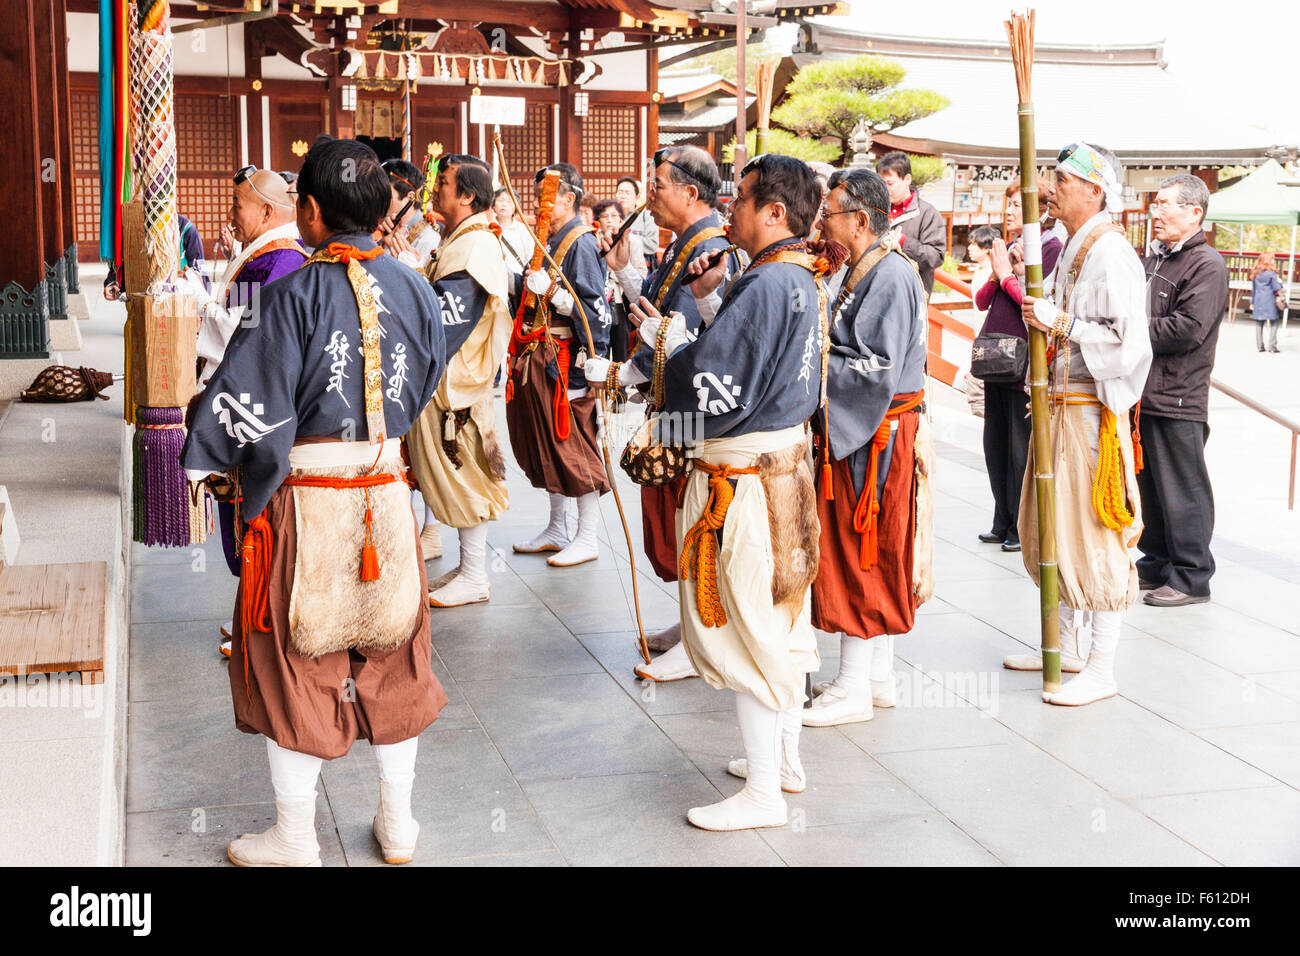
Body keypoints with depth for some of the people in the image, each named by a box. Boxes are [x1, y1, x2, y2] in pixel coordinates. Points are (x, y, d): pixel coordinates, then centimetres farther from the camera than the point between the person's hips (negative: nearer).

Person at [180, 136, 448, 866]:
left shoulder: (297, 293, -14)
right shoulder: (415, 290, 0)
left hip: (303, 494, -4)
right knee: (392, 651, 17)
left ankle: (295, 838, 19)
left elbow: (253, 398, -14)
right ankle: (398, 822, 27)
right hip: (386, 489, 4)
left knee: (296, 658, 9)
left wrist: (203, 457, 1)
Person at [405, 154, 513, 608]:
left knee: (462, 475, -4)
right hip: (444, 376, 10)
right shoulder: (460, 240, 16)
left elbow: (445, 315, -24)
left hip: (457, 380, -10)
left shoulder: (476, 247, -17)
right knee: (456, 477, 14)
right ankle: (468, 565, 23)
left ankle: (474, 578, 4)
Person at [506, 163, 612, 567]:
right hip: (538, 357, 9)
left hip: (567, 359, -9)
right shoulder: (548, 241, 15)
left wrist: (551, 291, -24)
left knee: (575, 447, -3)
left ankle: (587, 538, 5)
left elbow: (594, 307, -18)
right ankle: (556, 530, 26)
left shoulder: (581, 243, -12)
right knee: (545, 445, 14)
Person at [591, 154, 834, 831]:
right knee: (780, 615, 19)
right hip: (785, 457, 10)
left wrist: (669, 339, -9)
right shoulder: (801, 280, 7)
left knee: (746, 629, -1)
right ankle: (785, 755, 33)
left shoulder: (763, 285, -23)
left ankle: (762, 794, 8)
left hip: (741, 476, -10)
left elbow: (714, 398, -25)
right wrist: (711, 301, 6)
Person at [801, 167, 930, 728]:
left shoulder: (890, 277, -17)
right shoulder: (864, 271, 14)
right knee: (872, 557, 15)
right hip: (855, 431, 10)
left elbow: (876, 370, -23)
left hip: (875, 437, -10)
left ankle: (853, 689, 5)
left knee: (858, 556, -4)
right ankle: (879, 675, 24)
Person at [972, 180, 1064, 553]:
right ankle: (1003, 523, 23)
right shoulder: (1009, 248, 15)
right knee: (995, 446, 12)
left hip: (1025, 363, -8)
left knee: (1021, 450, -1)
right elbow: (982, 300, 12)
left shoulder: (1052, 249, -8)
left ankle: (1024, 528, 10)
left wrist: (1007, 274, -10)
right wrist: (996, 275, -5)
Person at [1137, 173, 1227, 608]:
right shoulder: (1152, 261, 18)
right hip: (1141, 395, 9)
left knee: (1181, 491, -2)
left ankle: (1191, 576, 7)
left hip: (1177, 401, -8)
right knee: (1147, 487, 15)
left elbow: (1188, 328, -20)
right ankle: (1156, 565, 27)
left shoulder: (1206, 264, -9)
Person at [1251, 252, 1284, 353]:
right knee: (1273, 323, 2)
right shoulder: (1272, 273, -9)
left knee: (1259, 324, 7)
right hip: (1270, 302, -5)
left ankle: (1260, 346, 7)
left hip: (1258, 302, 5)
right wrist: (1280, 282, 10)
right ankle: (1272, 346, -4)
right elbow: (1276, 288, -10)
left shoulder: (1255, 273, 8)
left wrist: (1252, 302, 16)